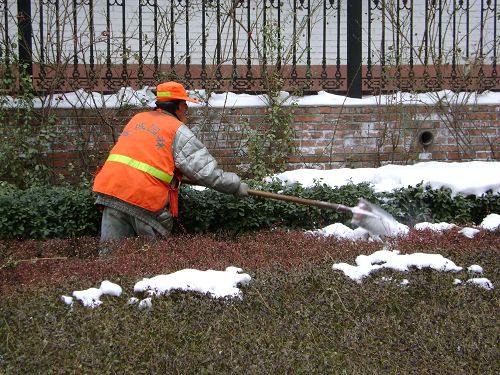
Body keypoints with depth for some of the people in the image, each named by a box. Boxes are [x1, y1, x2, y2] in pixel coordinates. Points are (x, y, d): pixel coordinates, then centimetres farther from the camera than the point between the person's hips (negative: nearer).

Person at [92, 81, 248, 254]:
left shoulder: (137, 118, 20)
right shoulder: (178, 130, 1)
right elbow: (205, 170, -3)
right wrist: (236, 185, 7)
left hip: (111, 189, 5)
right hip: (147, 198, -5)